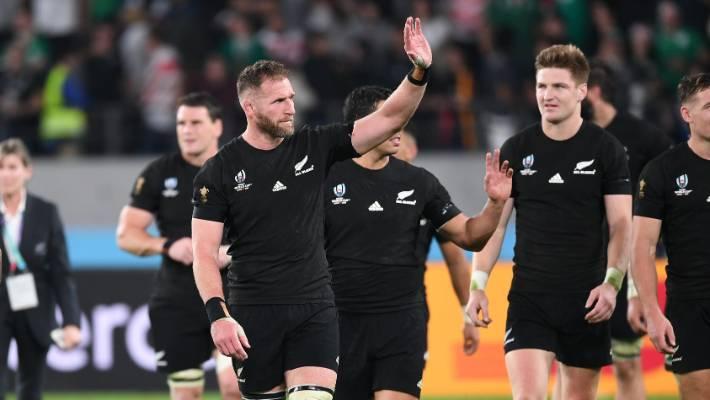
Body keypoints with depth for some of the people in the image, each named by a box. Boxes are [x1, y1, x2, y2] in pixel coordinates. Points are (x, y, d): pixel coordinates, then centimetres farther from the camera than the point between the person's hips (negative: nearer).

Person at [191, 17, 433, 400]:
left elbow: (389, 119, 1)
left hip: (314, 309, 1)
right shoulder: (218, 172, -2)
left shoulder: (313, 148, 5)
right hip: (254, 313, -1)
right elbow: (205, 252, -5)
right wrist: (217, 314, -17)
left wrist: (419, 73, -15)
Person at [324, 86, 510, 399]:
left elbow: (469, 236, 10)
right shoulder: (326, 179, -3)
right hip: (342, 323, -1)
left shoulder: (418, 182, 6)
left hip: (403, 323, 1)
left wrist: (495, 203, -8)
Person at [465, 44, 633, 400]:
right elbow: (493, 223, 7)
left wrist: (612, 282, -16)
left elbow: (621, 225, -3)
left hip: (587, 300, 0)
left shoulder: (606, 149, 0)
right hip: (528, 296, 0)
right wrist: (477, 285, -3)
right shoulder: (516, 150, 5)